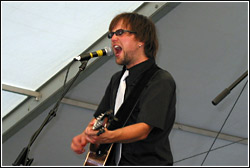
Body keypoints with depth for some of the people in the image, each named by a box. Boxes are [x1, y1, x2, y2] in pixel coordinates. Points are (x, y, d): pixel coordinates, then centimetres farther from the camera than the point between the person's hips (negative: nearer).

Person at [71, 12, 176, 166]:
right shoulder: (117, 79, 17)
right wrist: (84, 136, 3)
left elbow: (144, 129, -19)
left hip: (148, 162, -6)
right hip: (114, 161, 6)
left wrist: (108, 137, -34)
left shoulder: (162, 81, -7)